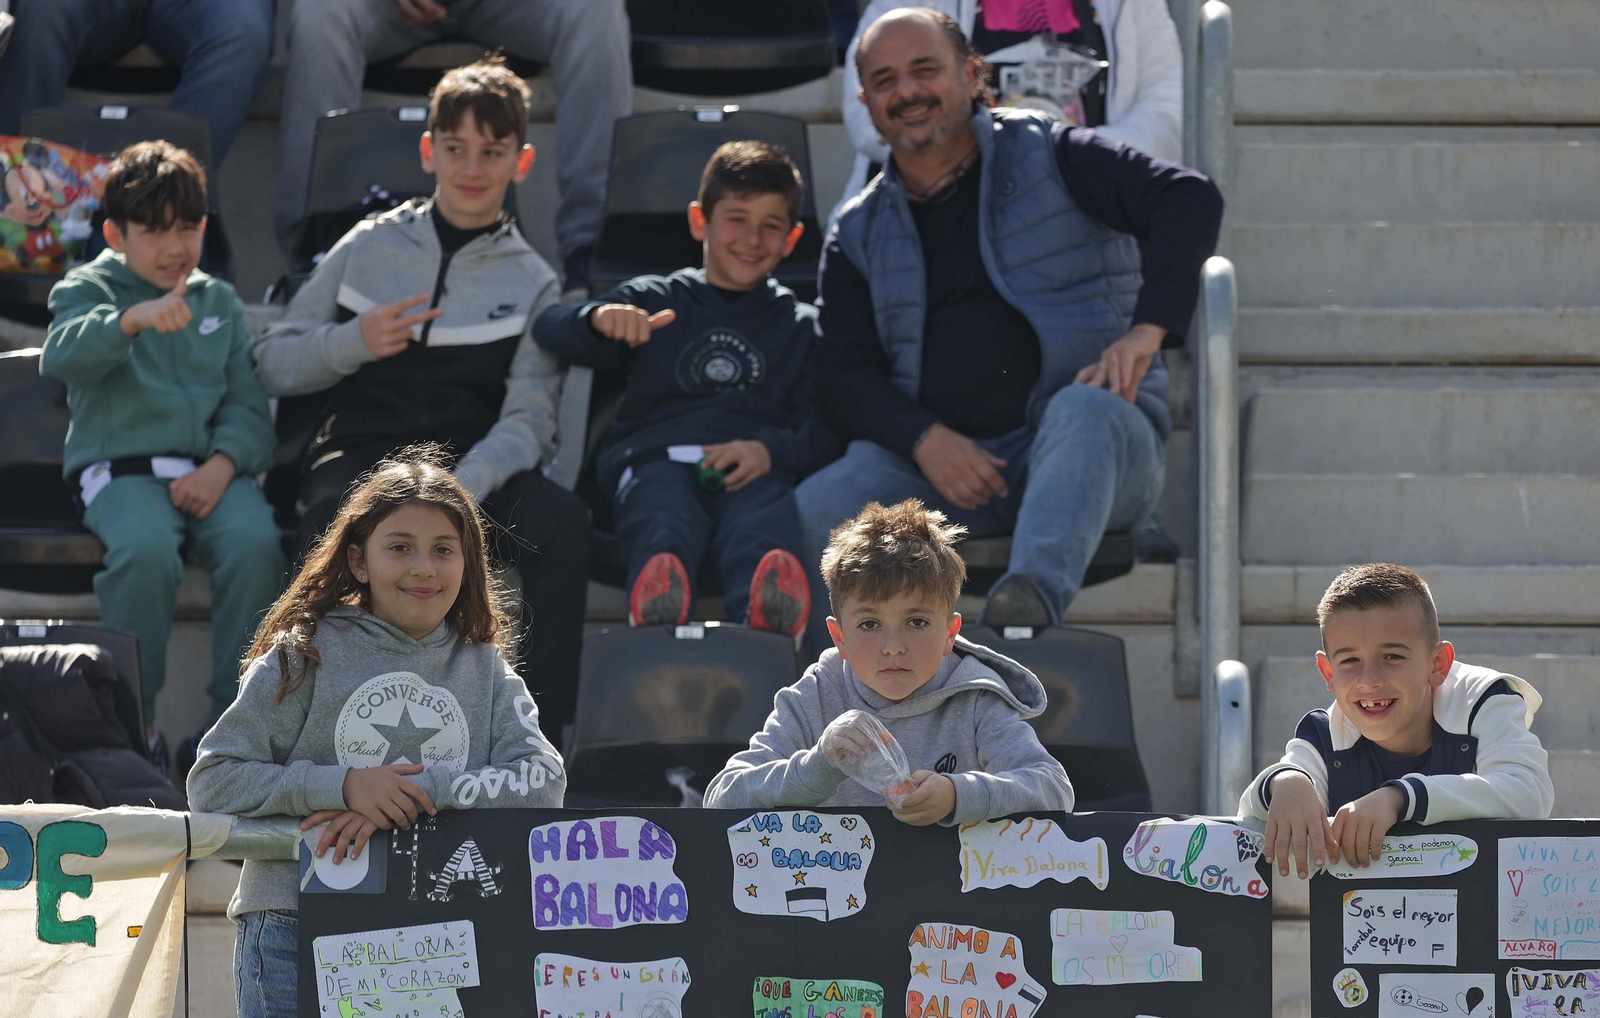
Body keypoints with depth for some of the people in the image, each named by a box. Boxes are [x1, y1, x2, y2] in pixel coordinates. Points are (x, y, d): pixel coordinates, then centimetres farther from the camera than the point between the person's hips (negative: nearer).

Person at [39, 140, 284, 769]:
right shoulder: (88, 289, 9)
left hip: (211, 471, 3)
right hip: (121, 469, -3)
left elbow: (249, 404, 13)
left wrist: (223, 464, -9)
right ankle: (135, 721, -22)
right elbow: (61, 357, -15)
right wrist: (133, 318, -34)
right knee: (145, 548, -36)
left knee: (256, 543, -30)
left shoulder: (219, 301, 21)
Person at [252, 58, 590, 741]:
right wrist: (353, 342, -6)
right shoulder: (370, 248, 15)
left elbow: (529, 417, 0)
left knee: (560, 520, -33)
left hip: (475, 466, 1)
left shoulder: (532, 283, 14)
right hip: (360, 451, -1)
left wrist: (464, 486, -20)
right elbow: (271, 364, 15)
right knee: (333, 520, -38)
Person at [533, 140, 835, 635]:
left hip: (756, 470, 0)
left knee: (763, 523, -38)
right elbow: (548, 329, 11)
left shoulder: (802, 326, 28)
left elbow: (825, 430, 14)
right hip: (658, 459, 0)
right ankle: (658, 607, -71)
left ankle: (767, 611, -71)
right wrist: (598, 318, -13)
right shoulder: (653, 299, 26)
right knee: (663, 523, -38)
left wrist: (770, 450, -9)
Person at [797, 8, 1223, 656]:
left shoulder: (1049, 157, 7)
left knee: (1084, 409, -41)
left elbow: (1189, 201, -7)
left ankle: (1034, 600, -63)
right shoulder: (860, 233, 18)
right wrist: (923, 439, -14)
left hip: (1086, 453, -3)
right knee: (804, 519, -25)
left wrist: (1146, 331, -23)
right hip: (935, 457, 3)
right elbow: (845, 375, 8)